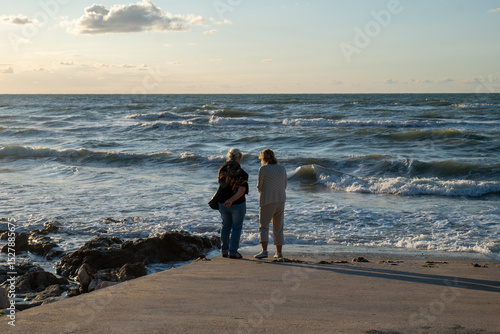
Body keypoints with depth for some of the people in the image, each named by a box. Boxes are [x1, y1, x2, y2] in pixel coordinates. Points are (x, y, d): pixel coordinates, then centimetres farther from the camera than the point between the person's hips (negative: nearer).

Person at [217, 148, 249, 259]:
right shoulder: (242, 173, -14)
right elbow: (241, 191, -22)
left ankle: (224, 251, 21)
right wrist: (231, 200, -24)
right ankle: (233, 252, 6)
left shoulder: (222, 169, -2)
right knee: (236, 228, 7)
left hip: (222, 203, 5)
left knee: (225, 226, 17)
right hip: (237, 204, -4)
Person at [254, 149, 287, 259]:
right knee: (278, 228, 14)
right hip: (281, 200, 5)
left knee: (263, 227, 2)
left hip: (267, 202, -5)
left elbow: (259, 187, -5)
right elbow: (284, 186, 12)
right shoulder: (282, 169, 5)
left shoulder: (263, 169, -10)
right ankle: (279, 252, 17)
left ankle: (264, 251, -13)